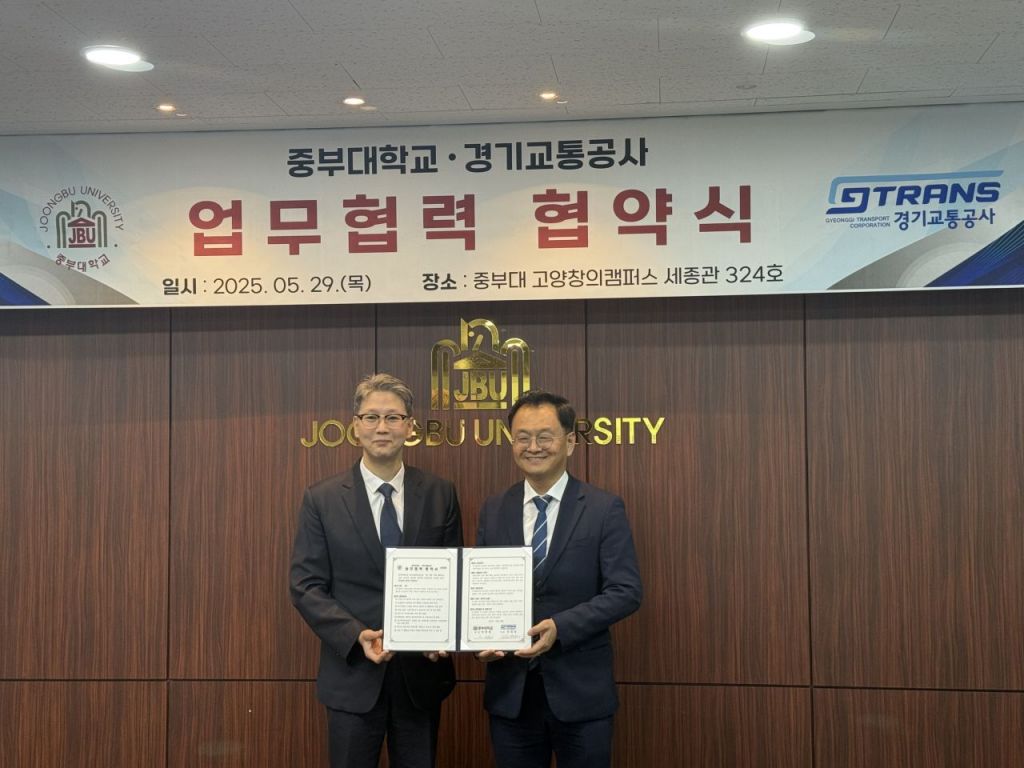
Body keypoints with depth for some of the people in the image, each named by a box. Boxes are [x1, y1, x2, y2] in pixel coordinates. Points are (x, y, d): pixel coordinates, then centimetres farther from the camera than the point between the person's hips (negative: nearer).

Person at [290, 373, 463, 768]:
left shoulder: (440, 495, 2)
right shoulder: (322, 499, -3)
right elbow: (306, 587, -5)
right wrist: (357, 636, -18)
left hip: (422, 672, 2)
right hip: (353, 674, -1)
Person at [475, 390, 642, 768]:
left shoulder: (604, 509, -4)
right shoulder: (493, 510, 7)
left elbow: (626, 591, -10)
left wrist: (560, 627, -21)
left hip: (581, 691, -3)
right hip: (510, 691, 3)